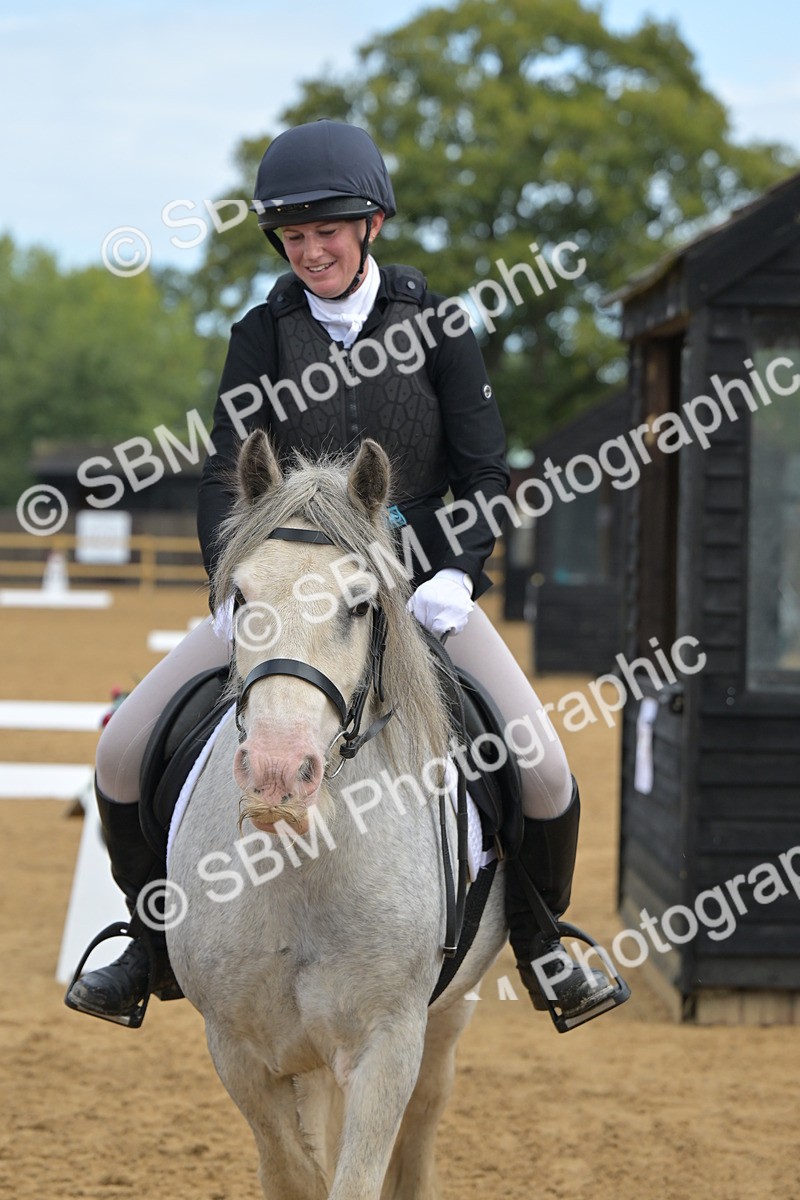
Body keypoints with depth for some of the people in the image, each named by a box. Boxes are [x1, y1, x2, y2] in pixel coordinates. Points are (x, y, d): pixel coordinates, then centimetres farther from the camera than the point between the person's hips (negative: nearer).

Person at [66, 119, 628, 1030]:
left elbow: (484, 470, -4)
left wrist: (457, 575, -20)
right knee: (124, 751, -11)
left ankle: (540, 945, 10)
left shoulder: (434, 323, -2)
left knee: (543, 770, -18)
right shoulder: (264, 333, 0)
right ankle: (156, 946, 11)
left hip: (420, 579, -1)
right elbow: (225, 473, -6)